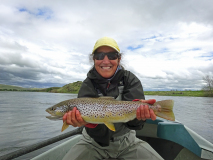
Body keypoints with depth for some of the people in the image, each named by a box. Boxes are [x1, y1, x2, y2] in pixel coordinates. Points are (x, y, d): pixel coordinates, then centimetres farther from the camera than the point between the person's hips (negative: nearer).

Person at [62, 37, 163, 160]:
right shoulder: (87, 87, -13)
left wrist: (139, 110, -43)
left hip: (126, 141, 1)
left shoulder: (130, 80, -10)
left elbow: (132, 123, -21)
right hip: (96, 143, 0)